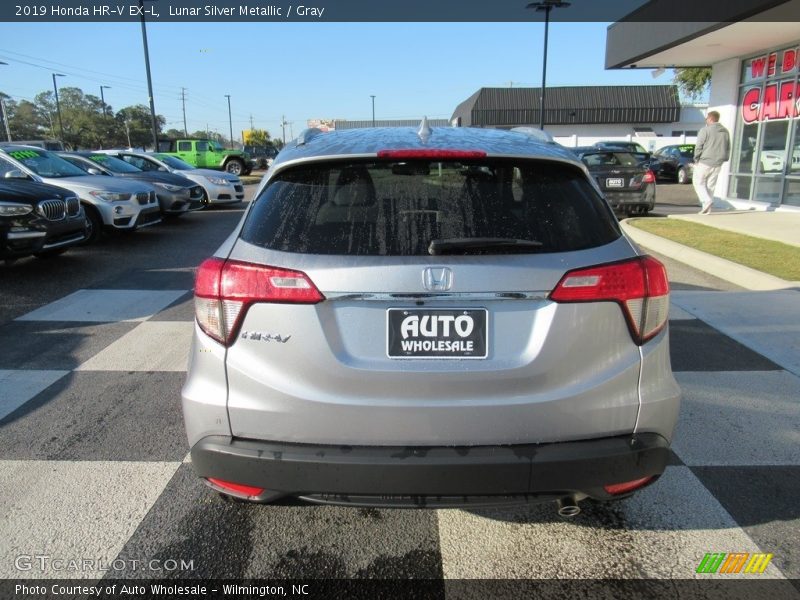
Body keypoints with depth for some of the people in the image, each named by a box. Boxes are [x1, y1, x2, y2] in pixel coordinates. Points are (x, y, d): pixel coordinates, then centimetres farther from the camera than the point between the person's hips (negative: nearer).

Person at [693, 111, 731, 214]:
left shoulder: (705, 130, -9)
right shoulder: (725, 132, 11)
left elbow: (698, 147, -12)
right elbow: (728, 148, 15)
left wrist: (696, 159, -2)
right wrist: (723, 159, 21)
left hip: (704, 163, -6)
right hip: (717, 164, 6)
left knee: (698, 183, 4)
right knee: (710, 185, 11)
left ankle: (706, 201, -17)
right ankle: (707, 208, 10)